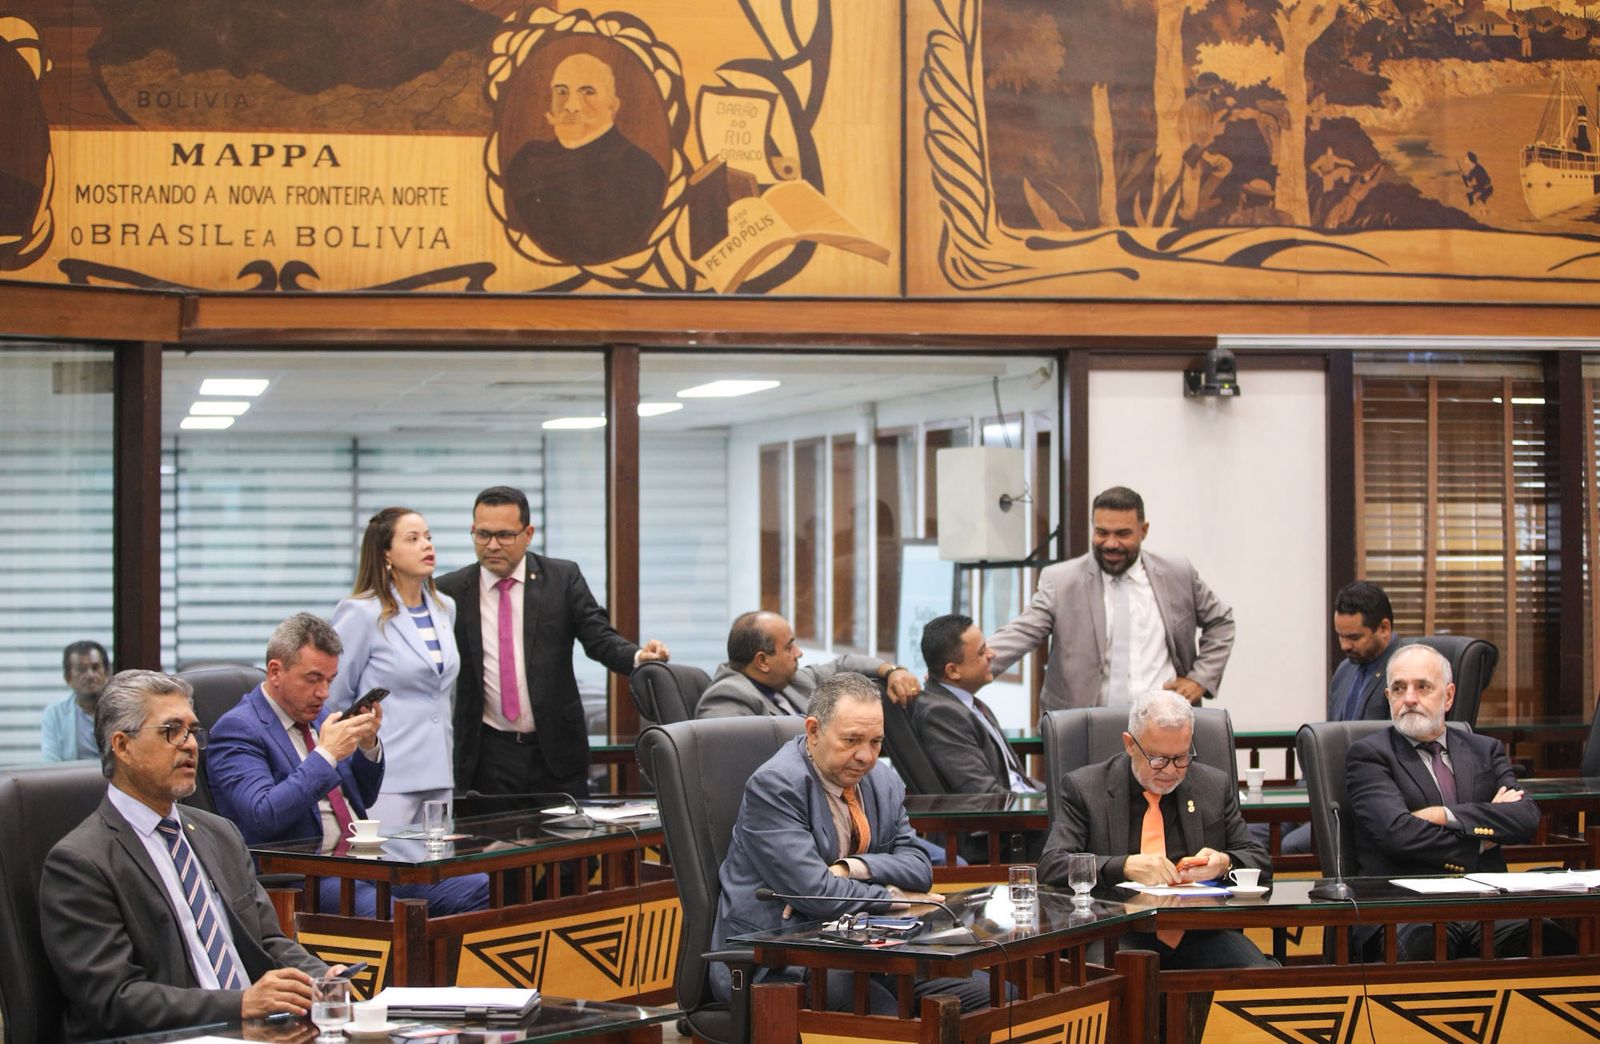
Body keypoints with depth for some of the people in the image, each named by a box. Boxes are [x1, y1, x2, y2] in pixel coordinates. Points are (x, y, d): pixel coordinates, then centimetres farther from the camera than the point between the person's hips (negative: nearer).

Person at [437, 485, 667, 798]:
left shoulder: (563, 578, 2)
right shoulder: (451, 592, 3)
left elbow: (599, 638, -5)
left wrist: (639, 656, -24)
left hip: (557, 750, 0)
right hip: (487, 756, 0)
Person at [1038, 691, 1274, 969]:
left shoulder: (1216, 786, 14)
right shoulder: (1084, 787, 5)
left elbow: (1261, 862, 16)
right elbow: (1050, 867, -5)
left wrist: (1225, 864, -9)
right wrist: (1125, 866, -22)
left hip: (1201, 933, 3)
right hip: (1121, 934, -3)